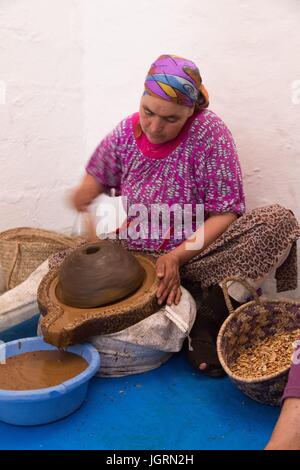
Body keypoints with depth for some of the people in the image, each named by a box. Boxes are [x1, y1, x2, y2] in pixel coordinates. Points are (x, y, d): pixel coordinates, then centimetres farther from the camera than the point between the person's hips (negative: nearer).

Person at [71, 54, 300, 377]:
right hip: (135, 253, 4)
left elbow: (226, 213, -16)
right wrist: (83, 197, -13)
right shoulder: (126, 133, -5)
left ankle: (205, 323, -23)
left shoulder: (210, 133, -14)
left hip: (196, 253, -3)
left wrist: (177, 256, -28)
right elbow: (96, 179, 11)